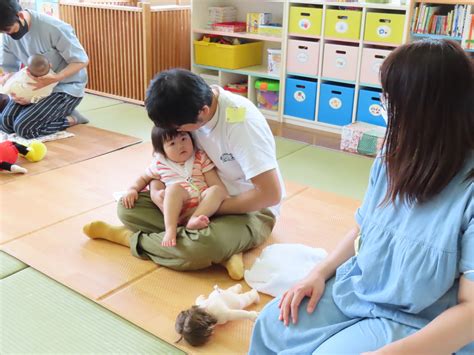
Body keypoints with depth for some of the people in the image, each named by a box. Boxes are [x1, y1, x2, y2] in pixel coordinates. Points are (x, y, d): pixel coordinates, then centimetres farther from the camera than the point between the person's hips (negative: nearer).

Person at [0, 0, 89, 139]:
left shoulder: (54, 28, -25)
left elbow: (82, 60, -19)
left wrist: (54, 78, -34)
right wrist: (14, 92, -20)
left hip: (66, 87, -7)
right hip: (38, 86, 7)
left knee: (23, 128, -19)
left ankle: (71, 119, 1)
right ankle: (57, 114, 11)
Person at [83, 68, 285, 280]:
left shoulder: (241, 123, -29)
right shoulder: (187, 108, -11)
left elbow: (270, 194, -28)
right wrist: (157, 189, -16)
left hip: (249, 210, -6)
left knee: (200, 249, -37)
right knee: (128, 206, -9)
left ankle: (129, 237, -6)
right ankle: (219, 248, -15)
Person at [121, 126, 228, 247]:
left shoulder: (201, 158, 9)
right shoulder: (160, 164, 10)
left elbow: (216, 184, 5)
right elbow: (143, 178, 23)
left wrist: (222, 196, -13)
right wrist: (132, 189, 3)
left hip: (202, 204, 2)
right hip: (176, 207, -1)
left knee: (217, 191, -27)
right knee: (175, 188, -33)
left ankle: (194, 219, -43)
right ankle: (170, 230, -43)